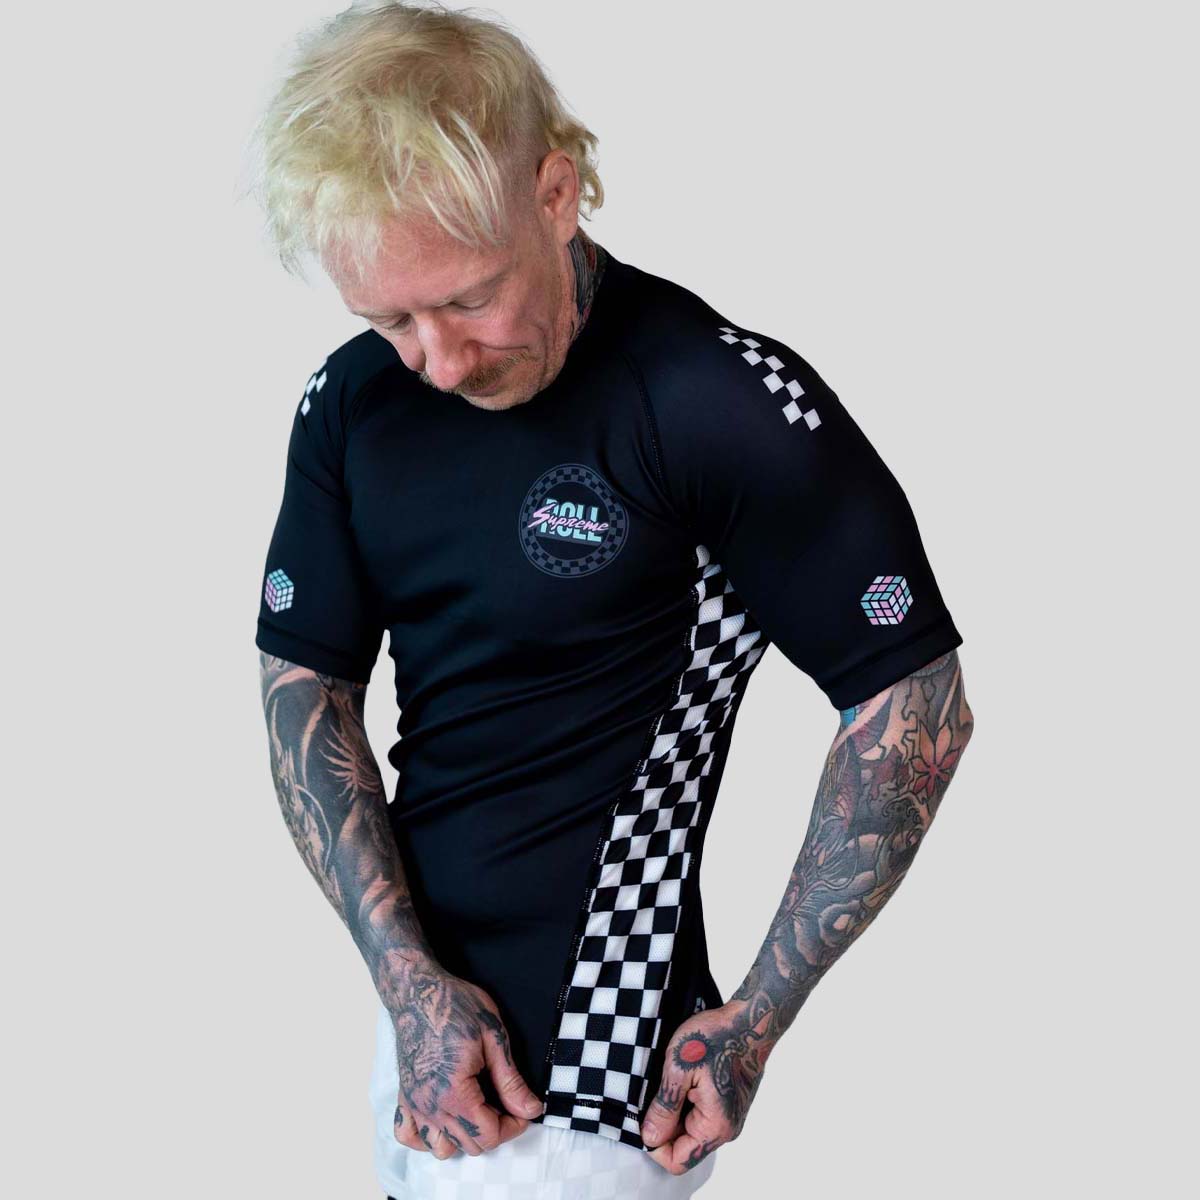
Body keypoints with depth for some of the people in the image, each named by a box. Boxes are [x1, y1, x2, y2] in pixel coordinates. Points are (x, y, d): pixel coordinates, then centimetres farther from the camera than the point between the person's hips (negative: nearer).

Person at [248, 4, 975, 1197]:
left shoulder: (730, 403, -19)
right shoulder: (352, 402, -1)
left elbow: (915, 708, -13)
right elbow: (304, 688, 4)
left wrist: (755, 1026, -12)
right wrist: (409, 978, -8)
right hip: (425, 997, 6)